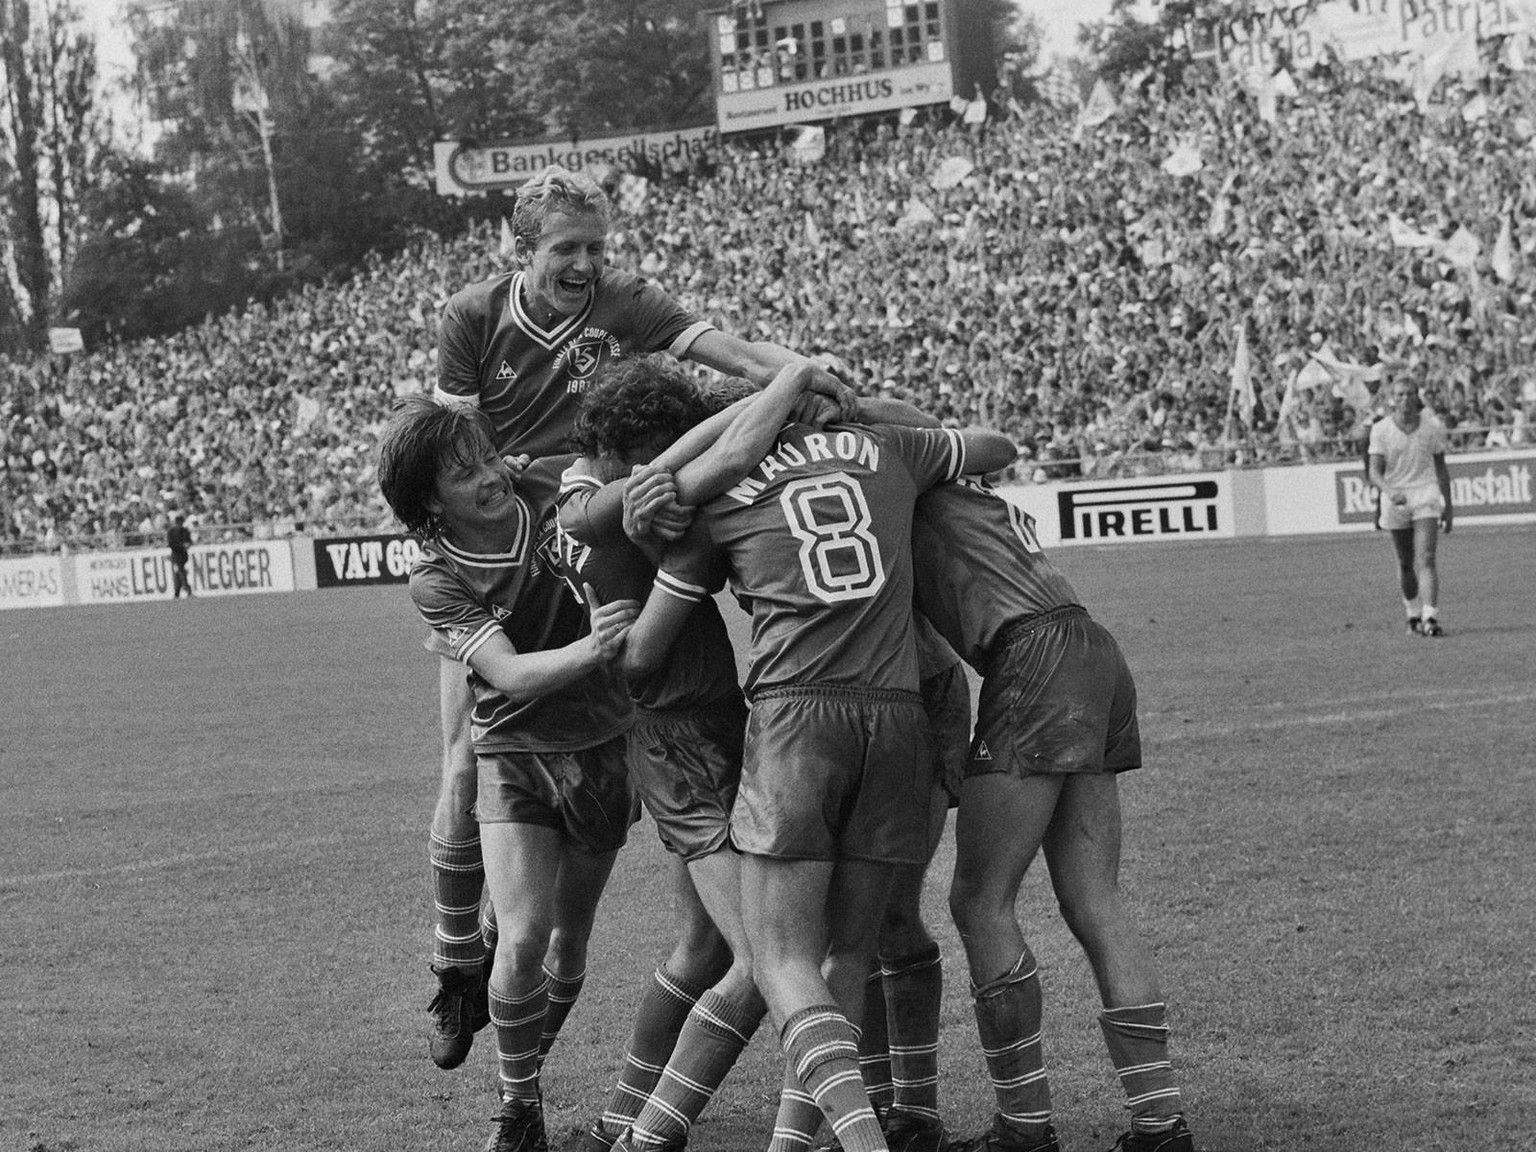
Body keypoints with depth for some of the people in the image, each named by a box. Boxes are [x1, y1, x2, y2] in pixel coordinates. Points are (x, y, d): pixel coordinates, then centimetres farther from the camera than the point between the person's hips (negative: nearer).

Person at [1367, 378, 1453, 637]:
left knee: (1426, 559, -15)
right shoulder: (1380, 429, -4)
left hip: (1426, 497, -1)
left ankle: (1430, 618, -22)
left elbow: (1441, 468, 10)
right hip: (1395, 499, 1)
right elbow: (1375, 472, -9)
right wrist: (1390, 491, -30)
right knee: (1406, 563, 11)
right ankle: (1413, 616, 29)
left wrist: (1448, 506, 12)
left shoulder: (1433, 426, 0)